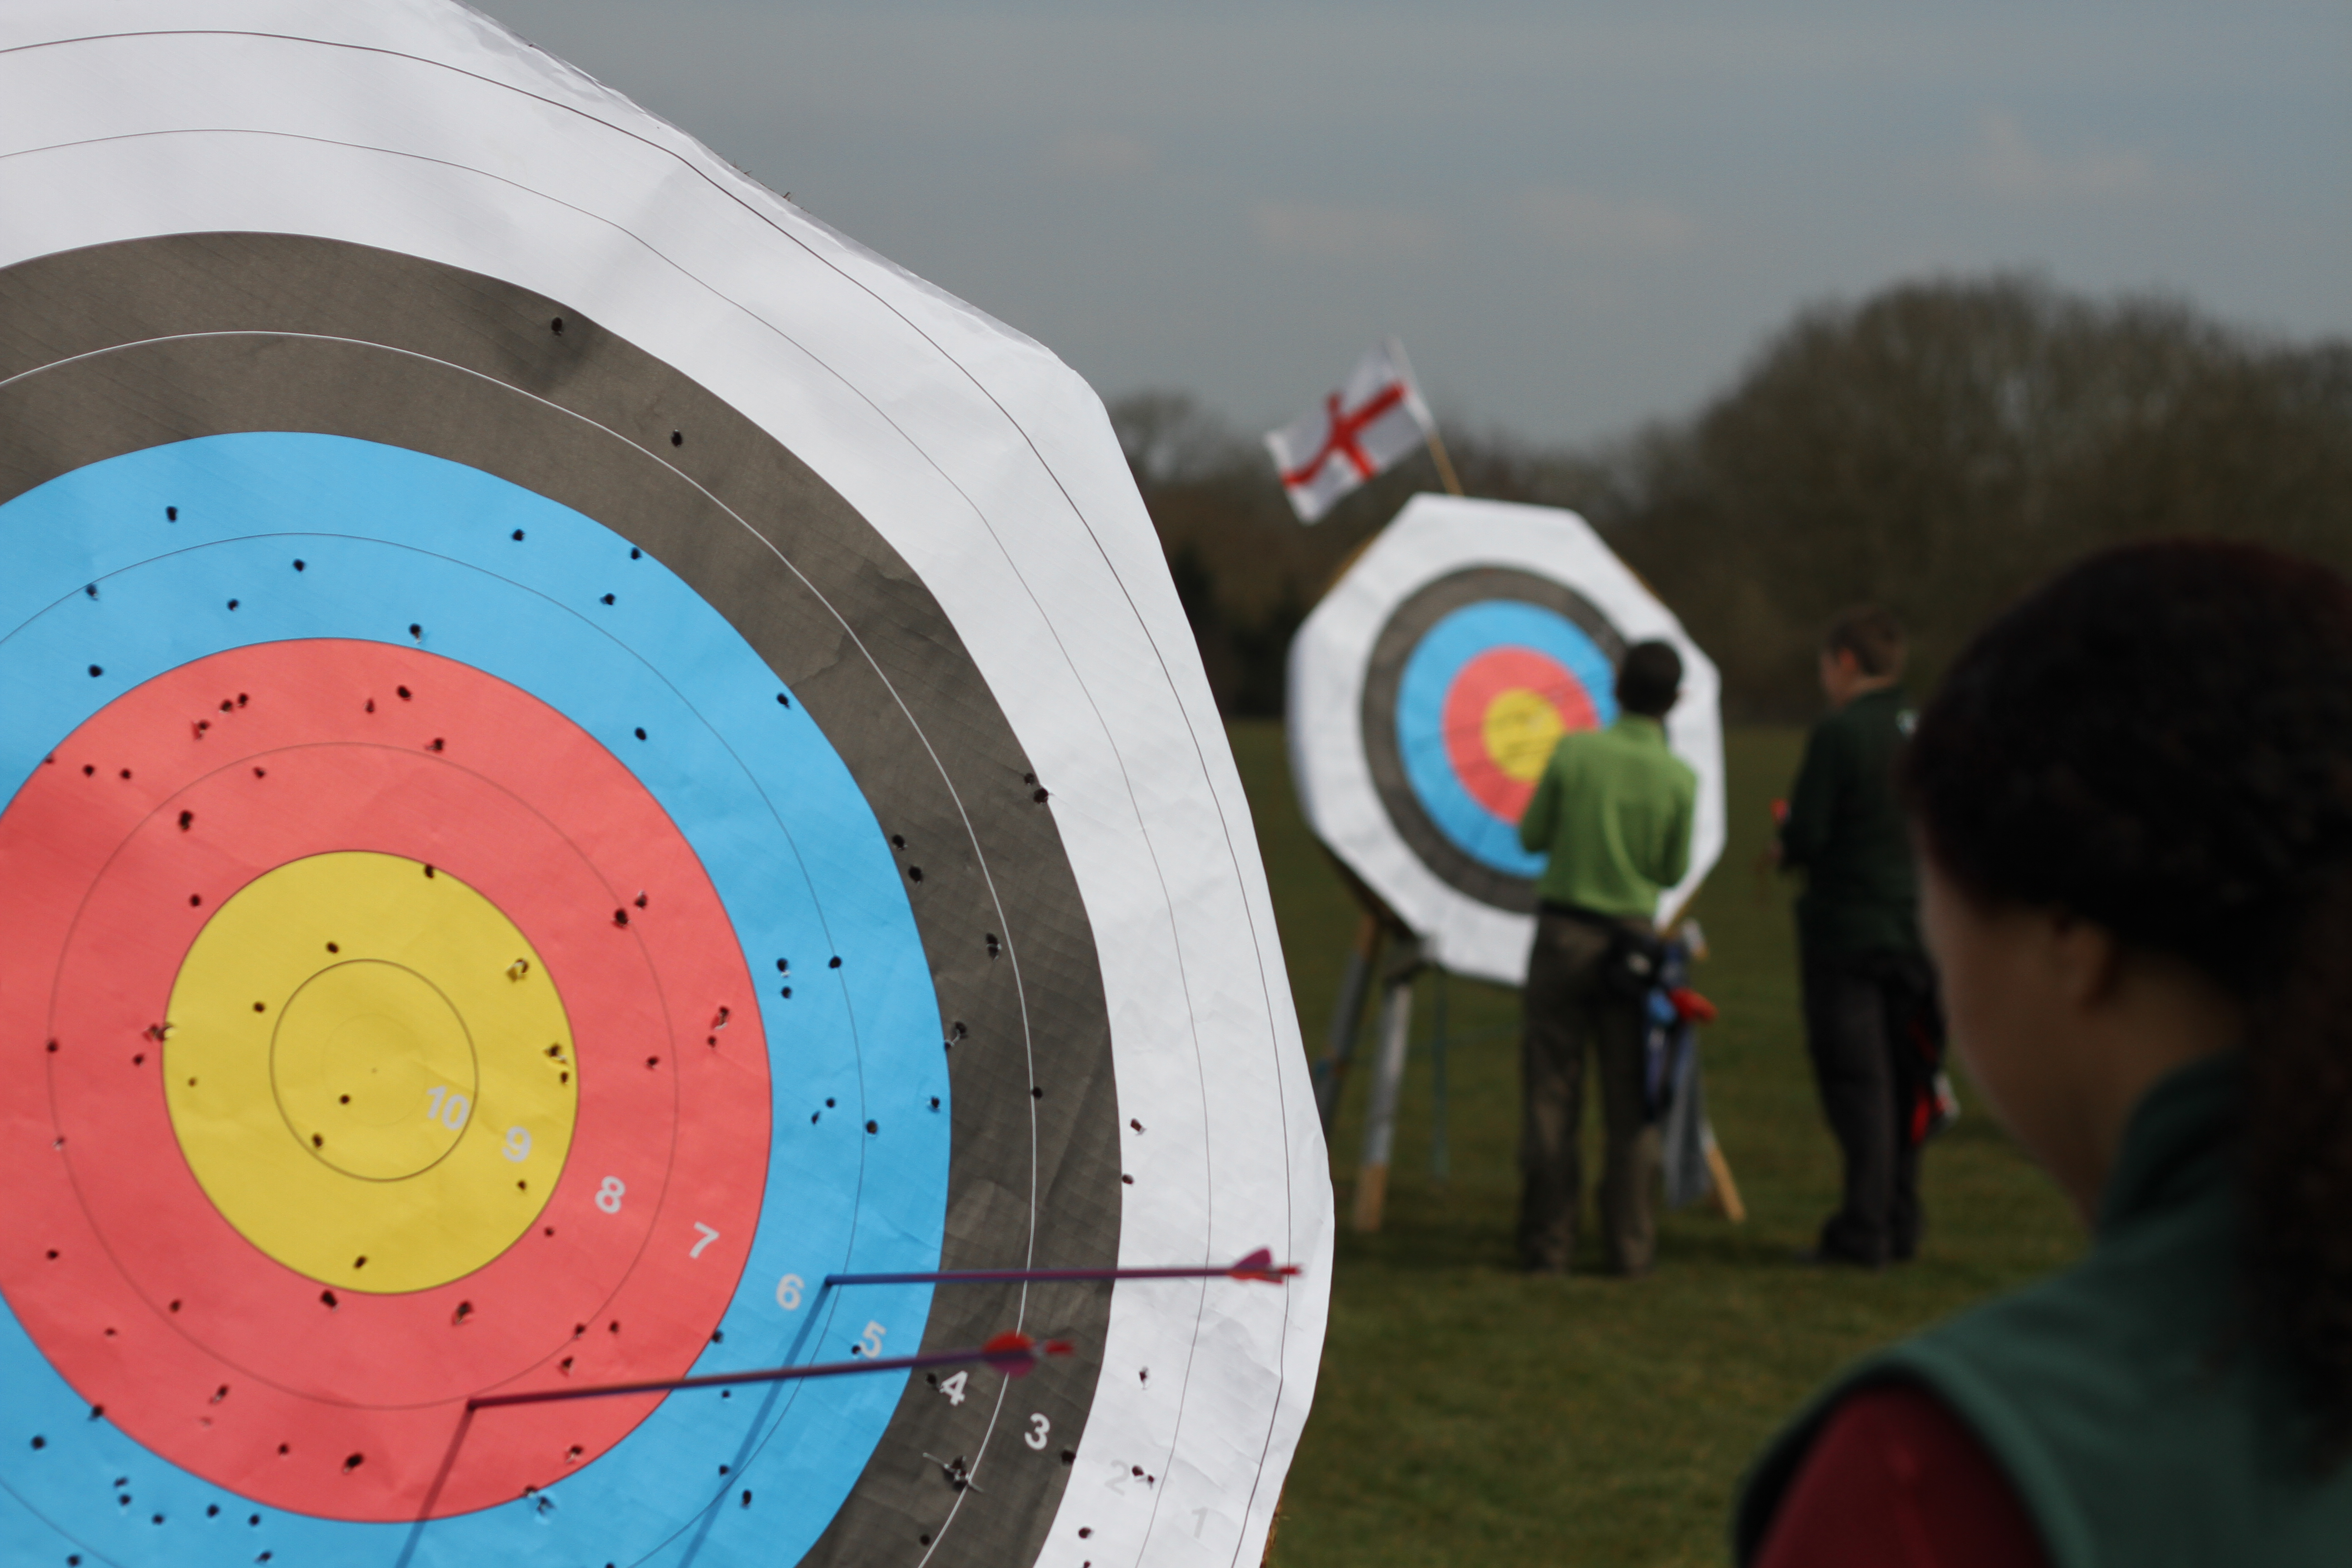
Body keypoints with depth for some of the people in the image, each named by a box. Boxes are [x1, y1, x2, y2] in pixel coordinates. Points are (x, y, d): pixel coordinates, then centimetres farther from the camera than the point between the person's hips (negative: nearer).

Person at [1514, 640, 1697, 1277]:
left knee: (1551, 1094, 4)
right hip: (1632, 937, 0)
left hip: (1564, 931, 0)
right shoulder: (1679, 778, -7)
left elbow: (1531, 837, 1)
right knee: (1630, 1101, 7)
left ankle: (1548, 1243, 5)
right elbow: (1674, 870, 2)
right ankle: (1629, 1243, 7)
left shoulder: (1574, 753, -8)